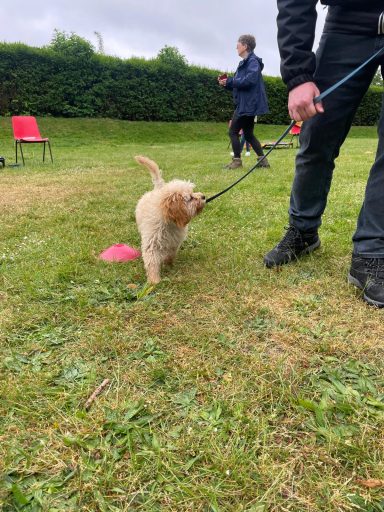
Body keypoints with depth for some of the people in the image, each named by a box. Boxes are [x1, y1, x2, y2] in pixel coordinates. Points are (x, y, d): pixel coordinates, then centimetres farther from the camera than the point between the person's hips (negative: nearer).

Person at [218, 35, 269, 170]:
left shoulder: (253, 61, -10)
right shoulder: (245, 63, 20)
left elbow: (250, 80, -25)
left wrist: (229, 81, -17)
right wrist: (226, 83, 1)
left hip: (248, 104, -10)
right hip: (246, 104, 10)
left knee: (233, 132, -5)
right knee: (248, 134, 10)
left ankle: (237, 161, 2)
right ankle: (262, 160, 11)